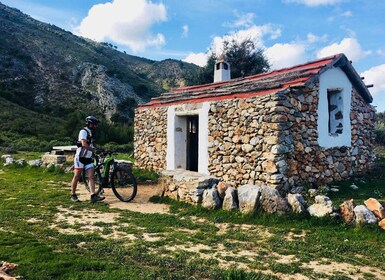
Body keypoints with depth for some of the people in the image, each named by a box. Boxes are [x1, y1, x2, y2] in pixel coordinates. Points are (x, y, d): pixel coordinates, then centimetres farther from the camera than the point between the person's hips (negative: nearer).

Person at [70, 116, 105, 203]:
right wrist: (94, 150, -19)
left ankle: (93, 196, -9)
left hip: (88, 158, 8)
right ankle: (73, 195, 15)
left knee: (92, 177, -4)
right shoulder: (83, 131, -11)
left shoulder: (90, 133, 16)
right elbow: (84, 144, -24)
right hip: (80, 158, -8)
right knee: (77, 177, 2)